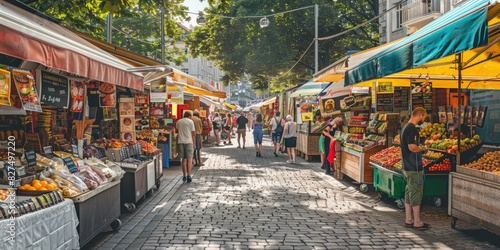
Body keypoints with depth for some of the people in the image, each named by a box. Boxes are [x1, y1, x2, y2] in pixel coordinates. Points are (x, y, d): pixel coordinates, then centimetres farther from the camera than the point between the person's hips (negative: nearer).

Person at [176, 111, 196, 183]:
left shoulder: (178, 122, 12)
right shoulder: (190, 121, 1)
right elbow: (193, 133, 1)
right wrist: (194, 143, 7)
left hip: (180, 142, 4)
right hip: (188, 141, -4)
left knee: (184, 159, 11)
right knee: (189, 159, -1)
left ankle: (184, 176, 13)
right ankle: (188, 175, -9)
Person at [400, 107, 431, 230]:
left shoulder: (405, 127, 15)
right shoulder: (412, 129, -17)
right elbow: (412, 147, -26)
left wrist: (419, 149, 14)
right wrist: (422, 149, -8)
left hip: (407, 166, 10)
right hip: (414, 168, -10)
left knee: (409, 192, 13)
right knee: (416, 193, -3)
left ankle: (409, 220, 19)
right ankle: (417, 222, 4)